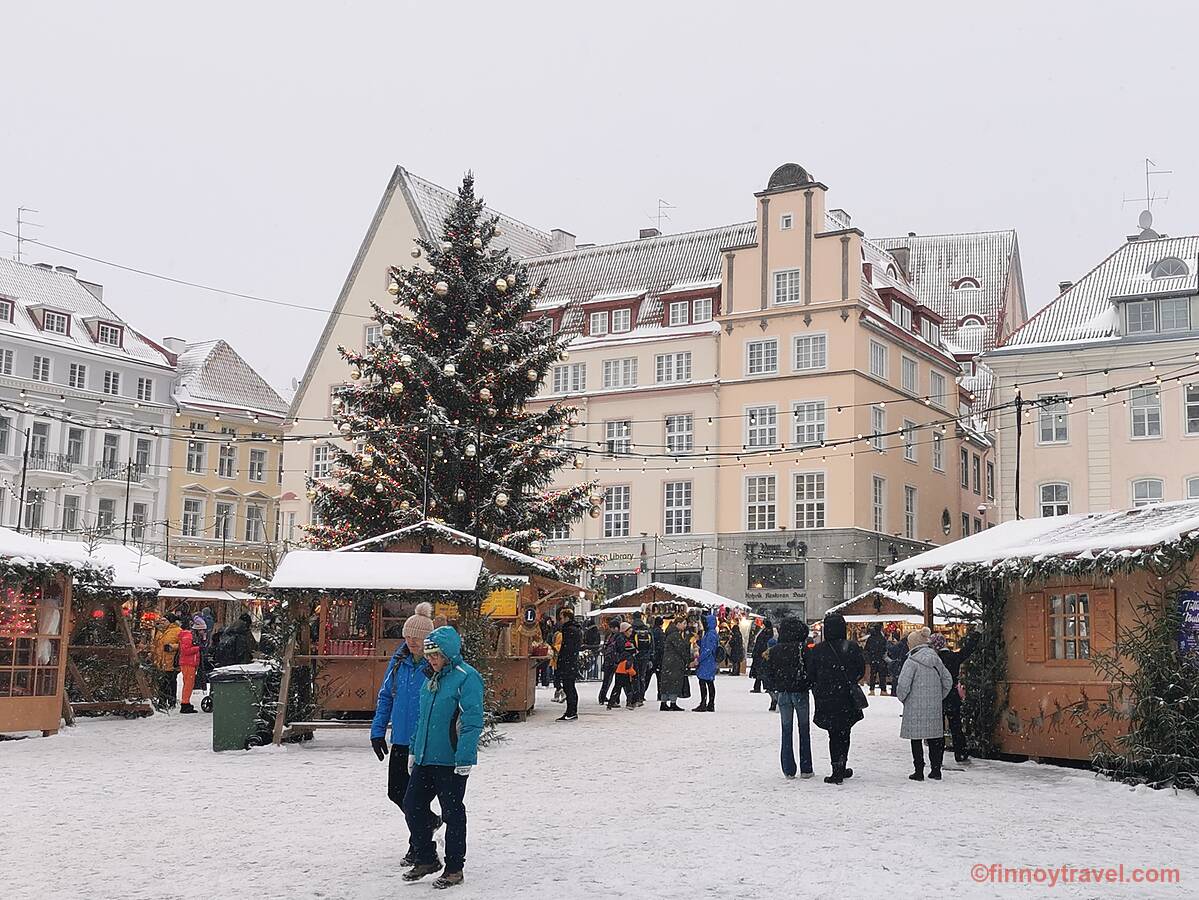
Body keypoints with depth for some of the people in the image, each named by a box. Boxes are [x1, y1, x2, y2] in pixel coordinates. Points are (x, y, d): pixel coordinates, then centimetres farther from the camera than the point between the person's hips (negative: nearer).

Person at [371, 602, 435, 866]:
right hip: (401, 740, 6)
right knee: (395, 792, 12)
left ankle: (417, 848, 20)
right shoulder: (399, 660, 4)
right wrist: (378, 730, 8)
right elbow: (386, 695, 12)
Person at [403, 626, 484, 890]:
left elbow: (472, 721, -18)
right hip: (425, 758, 8)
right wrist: (414, 750, 21)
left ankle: (454, 868, 16)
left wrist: (465, 758, -23)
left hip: (451, 760, -8)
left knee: (452, 812, 2)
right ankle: (426, 859, 25)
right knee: (412, 805, 9)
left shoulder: (467, 677, -13)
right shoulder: (433, 678, 13)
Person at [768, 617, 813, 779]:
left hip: (783, 693, 2)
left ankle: (789, 770, 7)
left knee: (787, 730, 9)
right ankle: (805, 769, 10)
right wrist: (808, 685, 7)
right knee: (804, 730, 9)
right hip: (800, 692, -2)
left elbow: (769, 673, 1)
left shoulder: (775, 650, -3)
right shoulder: (803, 648, -11)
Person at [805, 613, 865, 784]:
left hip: (826, 700, -1)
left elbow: (810, 675, -4)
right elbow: (861, 671, 1)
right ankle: (840, 768, 22)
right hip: (848, 699, 1)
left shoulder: (817, 650, -9)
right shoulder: (852, 648, -8)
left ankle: (838, 770, 3)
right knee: (844, 733, 16)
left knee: (834, 734, 9)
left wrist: (817, 692, 13)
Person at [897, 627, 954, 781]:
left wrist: (902, 698, 0)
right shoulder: (936, 659, 6)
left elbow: (903, 684, -18)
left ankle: (919, 771, 4)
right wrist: (939, 697, 17)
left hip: (915, 706, -6)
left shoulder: (912, 661, -13)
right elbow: (948, 680, 11)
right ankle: (935, 770, 16)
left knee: (916, 739, 3)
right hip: (935, 706, 6)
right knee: (934, 738, 13)